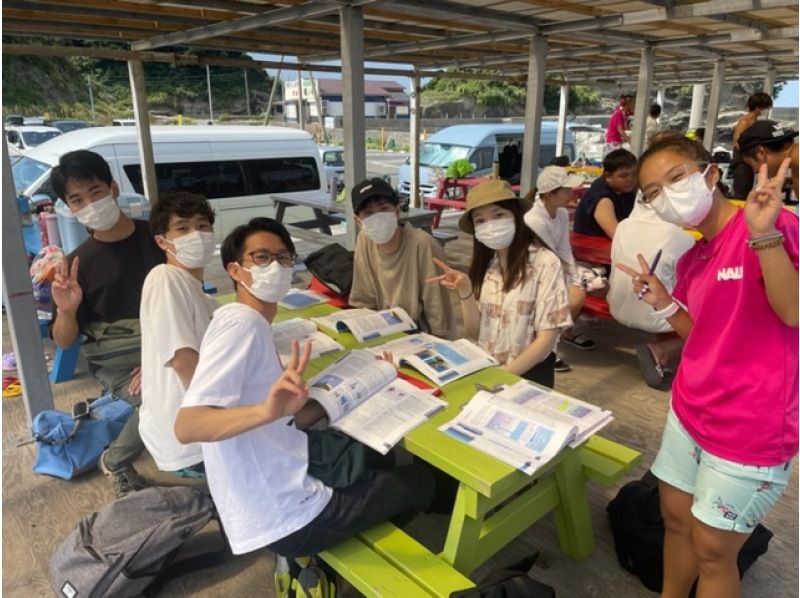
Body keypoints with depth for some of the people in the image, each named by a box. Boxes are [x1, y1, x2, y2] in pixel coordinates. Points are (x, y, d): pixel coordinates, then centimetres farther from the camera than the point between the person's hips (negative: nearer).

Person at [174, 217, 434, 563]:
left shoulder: (253, 324, 9)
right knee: (419, 484, 9)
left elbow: (282, 424, 9)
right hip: (284, 513, -9)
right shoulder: (241, 323, -20)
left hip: (280, 478, 9)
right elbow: (186, 426, -31)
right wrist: (266, 410, -46)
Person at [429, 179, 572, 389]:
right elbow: (475, 332, 3)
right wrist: (465, 291, -11)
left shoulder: (545, 263, -10)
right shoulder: (485, 264, 4)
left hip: (528, 375, -3)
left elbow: (547, 338, -11)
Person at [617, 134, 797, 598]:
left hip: (750, 427, -7)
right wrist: (665, 306, -1)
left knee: (711, 549, 9)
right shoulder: (692, 260, 7)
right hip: (690, 411, 7)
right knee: (676, 518, 21)